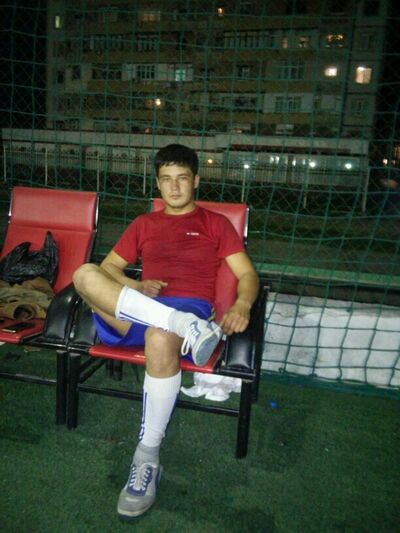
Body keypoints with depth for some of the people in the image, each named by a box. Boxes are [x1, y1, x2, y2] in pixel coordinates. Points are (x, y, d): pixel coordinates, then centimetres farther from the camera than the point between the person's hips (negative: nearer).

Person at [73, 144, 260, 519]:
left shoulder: (215, 223, 18)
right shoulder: (143, 224, 26)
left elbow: (247, 274, 8)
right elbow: (108, 267, 19)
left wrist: (242, 306, -16)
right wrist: (135, 288, -4)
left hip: (191, 306, -2)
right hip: (134, 313, 3)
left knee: (161, 339, -40)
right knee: (85, 274, -26)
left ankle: (147, 460, -21)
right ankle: (189, 329, -33)